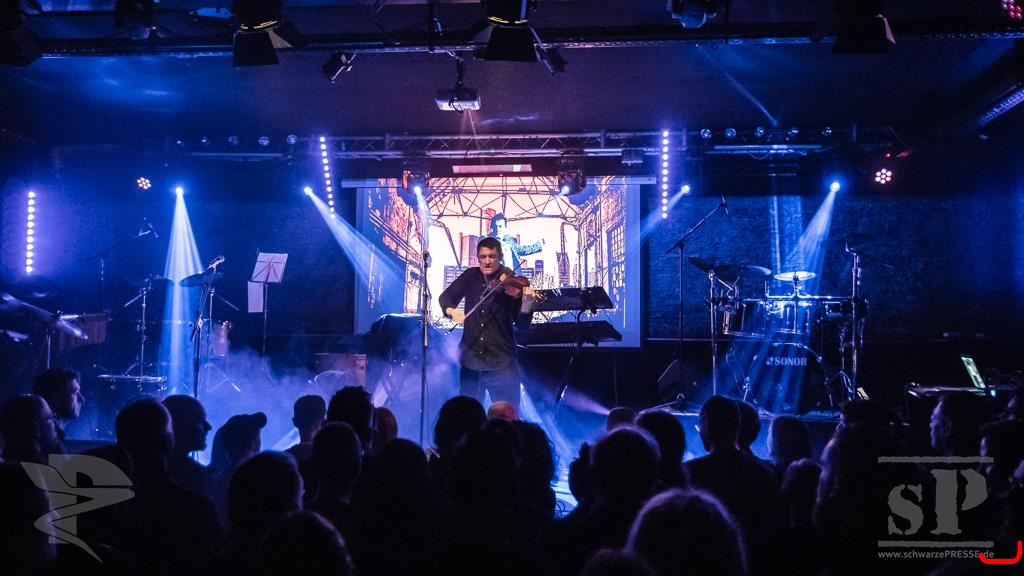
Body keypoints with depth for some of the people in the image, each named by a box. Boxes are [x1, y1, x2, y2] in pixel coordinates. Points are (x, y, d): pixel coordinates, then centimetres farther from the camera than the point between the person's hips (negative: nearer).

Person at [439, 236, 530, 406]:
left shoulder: (510, 284, -4)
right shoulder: (471, 276, 7)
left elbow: (521, 322, -10)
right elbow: (445, 296, 10)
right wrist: (451, 310, -12)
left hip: (501, 361, -3)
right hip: (470, 358, 3)